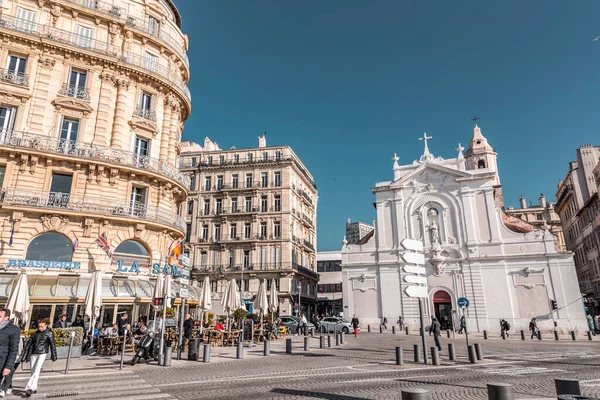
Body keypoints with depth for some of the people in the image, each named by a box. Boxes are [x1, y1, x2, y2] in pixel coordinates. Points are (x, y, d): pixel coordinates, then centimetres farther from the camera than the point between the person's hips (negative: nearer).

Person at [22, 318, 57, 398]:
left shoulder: (49, 333, 1)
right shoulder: (35, 333, 9)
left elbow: (52, 345, 3)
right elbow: (28, 344, 13)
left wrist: (53, 356, 3)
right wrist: (24, 356, 11)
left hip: (42, 354, -4)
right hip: (33, 354, 4)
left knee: (36, 370, -15)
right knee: (33, 371, 7)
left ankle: (30, 388, -18)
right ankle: (34, 388, 19)